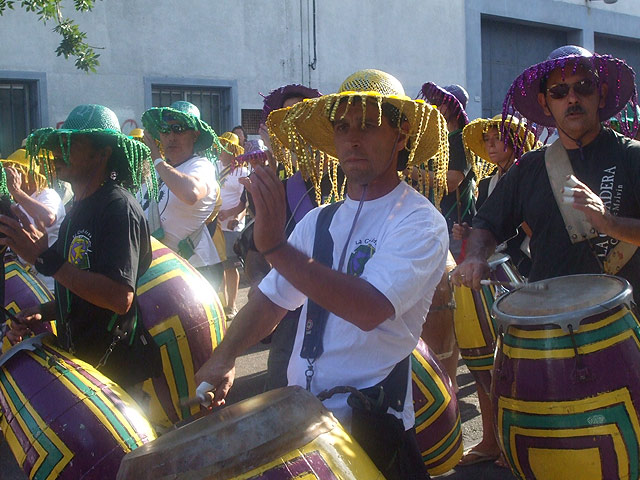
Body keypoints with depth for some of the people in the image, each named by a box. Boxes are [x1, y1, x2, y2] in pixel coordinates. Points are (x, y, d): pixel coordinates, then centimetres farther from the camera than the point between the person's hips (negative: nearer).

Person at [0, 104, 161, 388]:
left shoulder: (119, 207, -18)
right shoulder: (79, 210, 13)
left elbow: (120, 297, -31)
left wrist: (45, 258, -30)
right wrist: (42, 313, 3)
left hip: (114, 370, -9)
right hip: (81, 359, 9)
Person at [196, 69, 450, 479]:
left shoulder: (420, 223, -11)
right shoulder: (319, 222, 9)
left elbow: (370, 310, -25)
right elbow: (272, 300, 14)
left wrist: (275, 246, -29)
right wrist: (224, 358, -2)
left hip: (371, 426, -6)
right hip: (298, 414, 6)